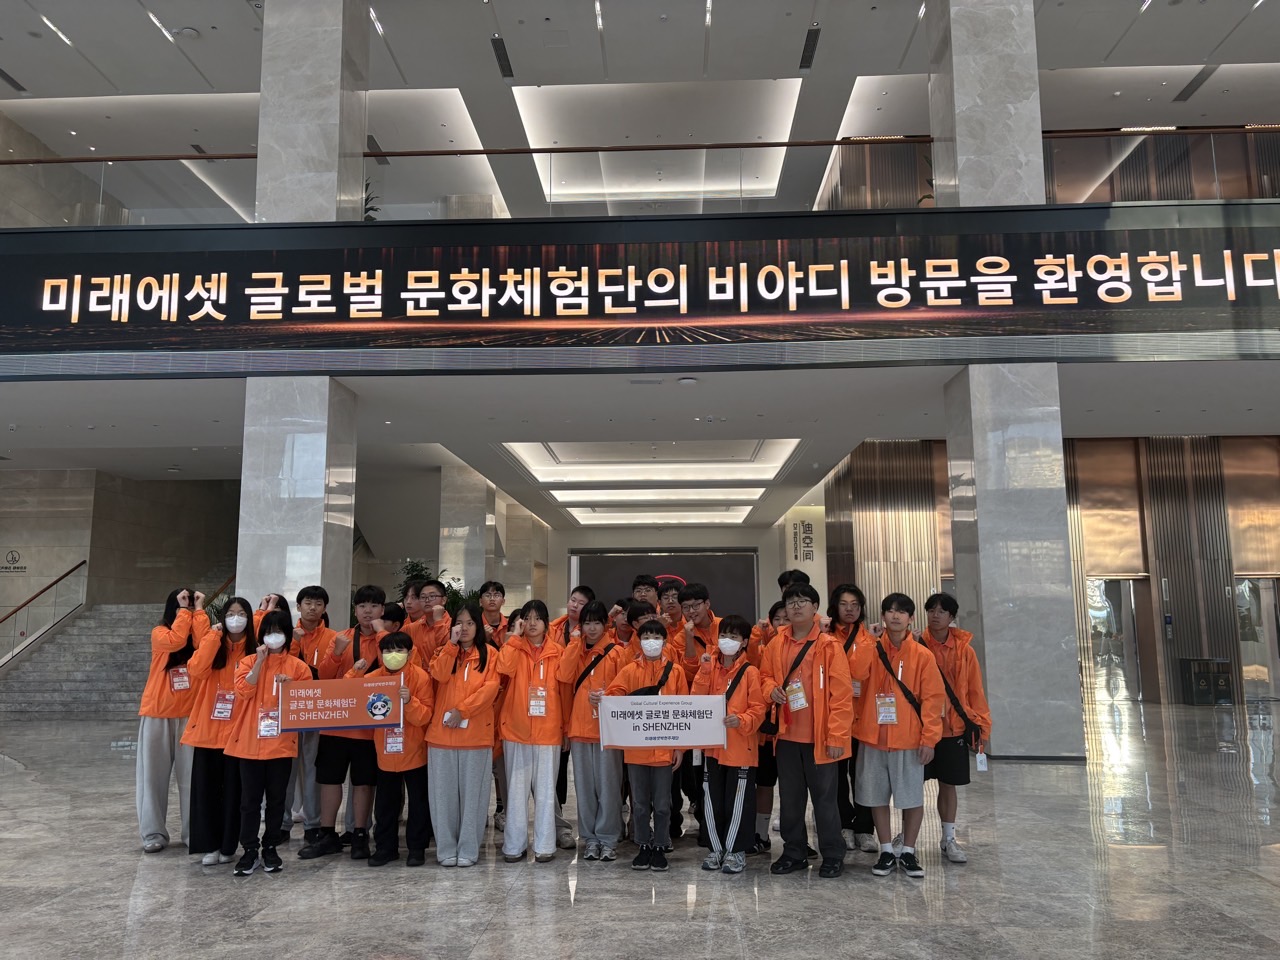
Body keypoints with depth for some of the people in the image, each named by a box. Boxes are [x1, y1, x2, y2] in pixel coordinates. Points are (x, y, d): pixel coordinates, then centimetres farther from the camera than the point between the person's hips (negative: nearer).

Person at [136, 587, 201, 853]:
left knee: (191, 775, 1)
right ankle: (154, 833, 13)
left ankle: (194, 832, 7)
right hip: (157, 714, -1)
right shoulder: (159, 633, 0)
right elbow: (175, 641, -23)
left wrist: (199, 609, -13)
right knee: (154, 774, 4)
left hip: (189, 716, 1)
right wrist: (184, 608, -14)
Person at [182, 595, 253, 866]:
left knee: (233, 789, 5)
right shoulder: (212, 643, 4)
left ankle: (228, 845, 18)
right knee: (206, 787, 4)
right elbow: (196, 670, -15)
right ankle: (209, 845, 16)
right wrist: (213, 635, -15)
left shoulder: (254, 650, 2)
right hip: (208, 727, 1)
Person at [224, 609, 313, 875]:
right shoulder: (248, 661, 4)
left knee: (276, 799, 8)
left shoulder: (298, 666, 3)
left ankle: (270, 848, 20)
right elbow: (243, 691, -12)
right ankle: (249, 850, 13)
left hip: (282, 742, 0)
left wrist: (291, 687, -15)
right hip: (250, 741, 0)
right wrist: (260, 661, -16)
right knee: (250, 799, 4)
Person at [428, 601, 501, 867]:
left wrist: (462, 710, -15)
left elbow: (490, 687, -8)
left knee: (472, 793, 4)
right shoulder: (445, 652, 11)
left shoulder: (489, 653, 4)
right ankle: (446, 848, 15)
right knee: (444, 792, 6)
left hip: (476, 733, -2)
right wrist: (452, 643, -12)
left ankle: (469, 849, 12)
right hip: (442, 731, 2)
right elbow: (440, 675, -9)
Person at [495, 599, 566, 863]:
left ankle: (544, 845, 16)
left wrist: (566, 725, 4)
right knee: (516, 788, 6)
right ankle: (514, 845, 15)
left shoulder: (557, 652, 3)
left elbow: (565, 688, 6)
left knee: (545, 788, 7)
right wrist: (515, 636, -13)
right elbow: (504, 667, -19)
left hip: (548, 730, 0)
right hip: (516, 729, 0)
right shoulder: (515, 647, 2)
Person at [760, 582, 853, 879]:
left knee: (824, 797, 5)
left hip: (819, 737, -5)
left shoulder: (829, 645, -9)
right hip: (787, 734, 5)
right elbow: (765, 674, 20)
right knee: (790, 797, 14)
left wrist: (837, 735, -15)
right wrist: (771, 688, -4)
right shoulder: (776, 644, 5)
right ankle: (794, 852, 28)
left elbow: (841, 693, -11)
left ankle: (832, 856, 20)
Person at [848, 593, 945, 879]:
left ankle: (908, 852, 23)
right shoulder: (871, 649, 3)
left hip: (908, 740, -2)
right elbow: (857, 673, -17)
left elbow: (932, 698, -4)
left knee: (913, 798, 5)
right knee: (877, 797, 10)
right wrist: (869, 642, -18)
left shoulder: (922, 655, -3)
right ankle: (886, 851, 24)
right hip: (873, 737, 2)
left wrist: (929, 738, -10)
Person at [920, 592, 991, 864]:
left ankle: (949, 839, 25)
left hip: (954, 728, 1)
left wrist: (981, 725, 2)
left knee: (948, 784, 11)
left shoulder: (964, 650, 0)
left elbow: (974, 690, 4)